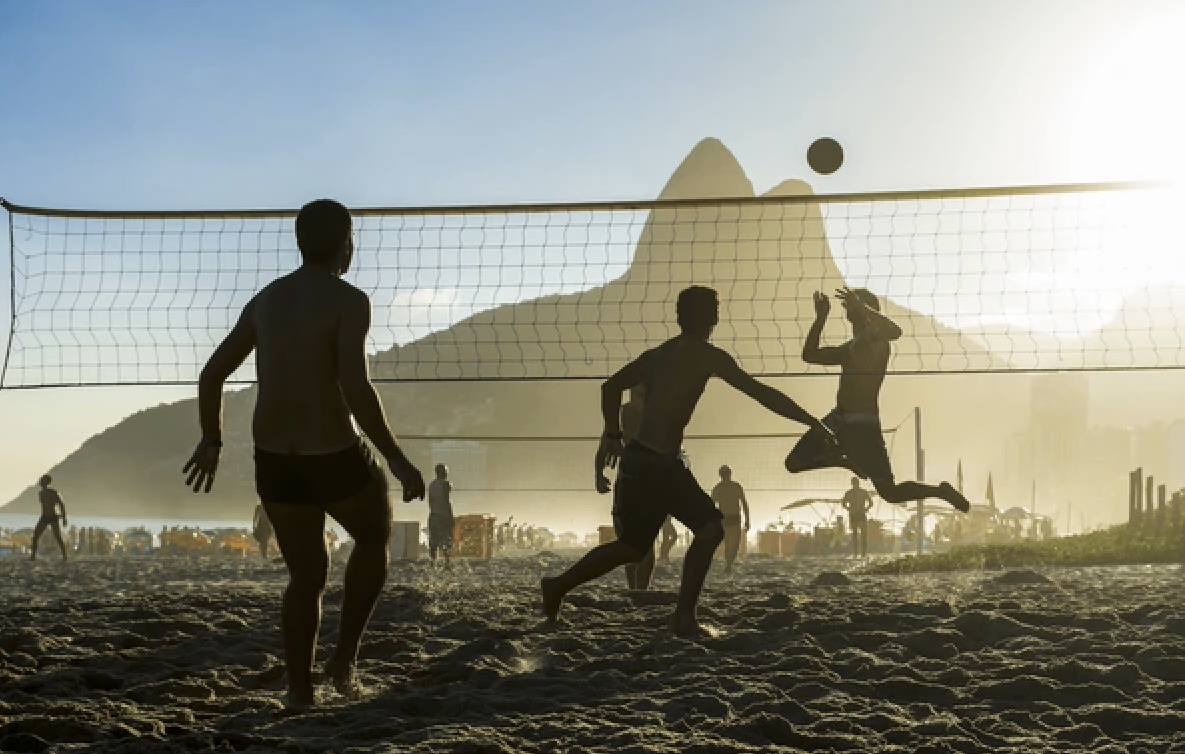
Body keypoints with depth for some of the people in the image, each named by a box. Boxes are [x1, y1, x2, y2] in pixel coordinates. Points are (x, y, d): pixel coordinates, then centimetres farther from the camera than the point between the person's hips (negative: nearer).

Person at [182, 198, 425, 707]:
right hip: (335, 459, -5)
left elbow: (211, 375, 13)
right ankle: (344, 658, 18)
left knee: (306, 576, 20)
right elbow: (355, 389, -23)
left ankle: (300, 693, 14)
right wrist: (396, 459, -15)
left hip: (273, 461, 5)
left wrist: (211, 442, 27)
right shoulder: (349, 300, -12)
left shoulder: (265, 300, 9)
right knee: (374, 539, 25)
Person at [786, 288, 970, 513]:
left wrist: (860, 307, -24)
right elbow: (810, 355, 25)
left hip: (864, 424, -8)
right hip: (839, 419, 8)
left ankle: (940, 490, 16)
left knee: (890, 492, -9)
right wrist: (821, 317, 19)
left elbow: (894, 331, -29)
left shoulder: (877, 338, -5)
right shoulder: (849, 348, 20)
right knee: (794, 463, 7)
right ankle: (849, 460, 27)